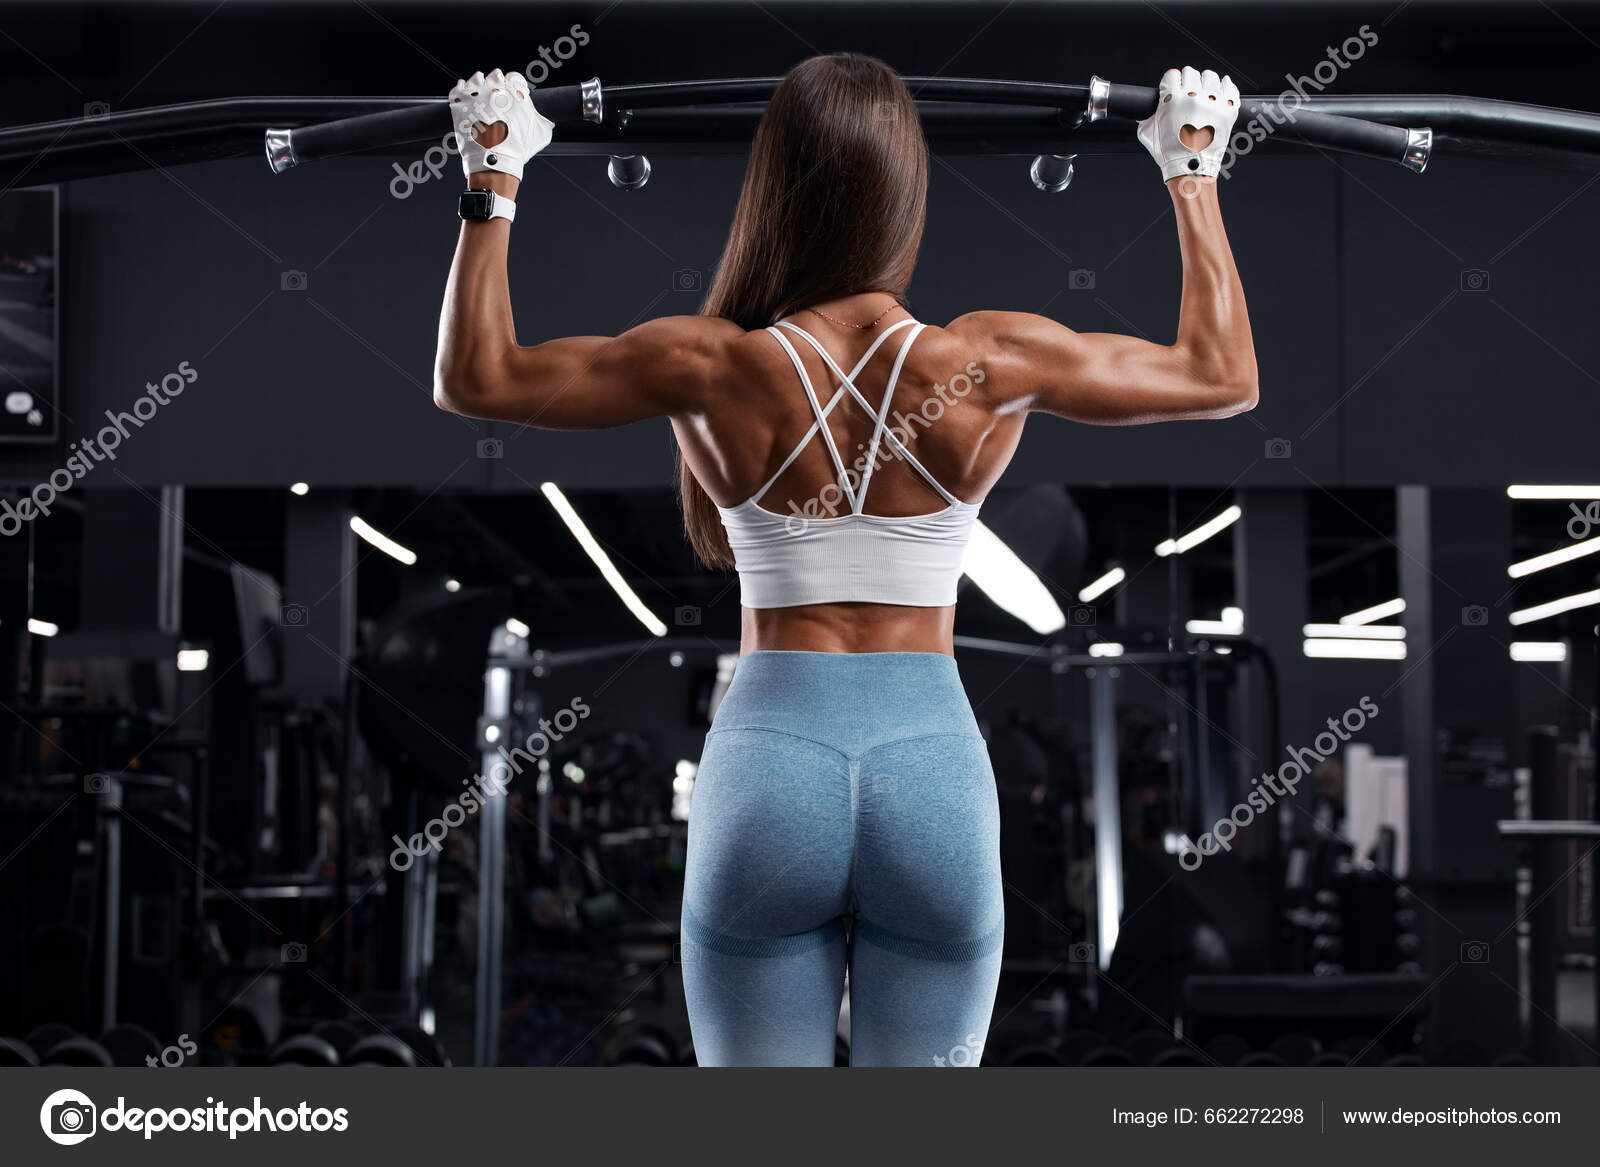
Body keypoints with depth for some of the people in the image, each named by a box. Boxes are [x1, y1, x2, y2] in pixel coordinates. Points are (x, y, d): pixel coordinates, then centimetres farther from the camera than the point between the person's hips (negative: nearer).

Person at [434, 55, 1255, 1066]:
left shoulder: (715, 369, -7)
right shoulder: (994, 363, -6)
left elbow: (473, 377, 5)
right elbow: (1224, 376, 9)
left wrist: (494, 182, 10)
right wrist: (1194, 172, 16)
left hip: (767, 762, 0)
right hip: (937, 768, 1)